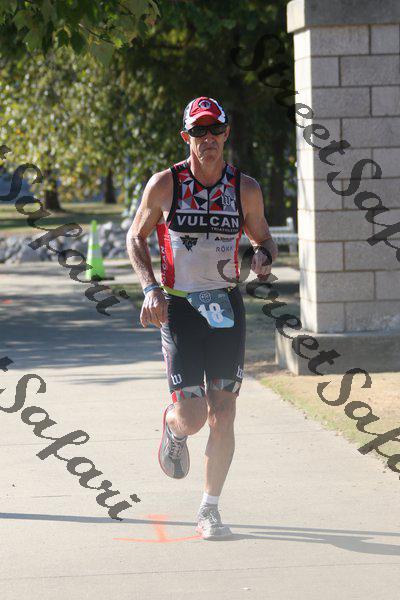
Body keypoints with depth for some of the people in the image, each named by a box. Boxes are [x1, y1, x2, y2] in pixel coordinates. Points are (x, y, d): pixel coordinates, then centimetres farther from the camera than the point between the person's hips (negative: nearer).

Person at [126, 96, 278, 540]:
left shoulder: (245, 188, 1)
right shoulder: (164, 184, -4)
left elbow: (262, 237, 14)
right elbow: (136, 238, 6)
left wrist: (263, 255, -10)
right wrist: (151, 288, -7)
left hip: (227, 307, 2)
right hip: (178, 307, -2)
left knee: (222, 415, -2)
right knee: (190, 416, -9)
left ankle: (209, 511, 12)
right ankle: (172, 429, 31)